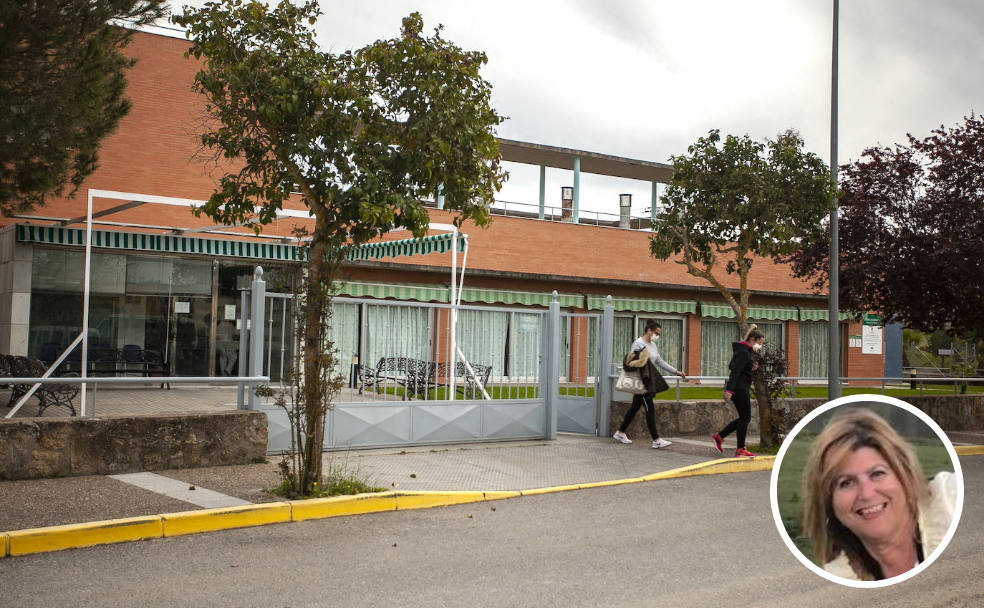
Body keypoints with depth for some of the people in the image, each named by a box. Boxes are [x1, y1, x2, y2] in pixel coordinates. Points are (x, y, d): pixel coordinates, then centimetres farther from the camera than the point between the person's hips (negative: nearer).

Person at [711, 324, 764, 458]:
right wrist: (729, 390, -29)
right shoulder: (743, 352, -16)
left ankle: (719, 437, 16)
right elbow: (735, 371, -23)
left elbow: (731, 366, 22)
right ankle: (740, 450, 4)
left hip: (740, 388, 10)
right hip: (739, 388, -10)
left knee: (744, 417, 14)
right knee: (745, 418, -2)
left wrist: (751, 367, 10)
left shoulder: (747, 351, 15)